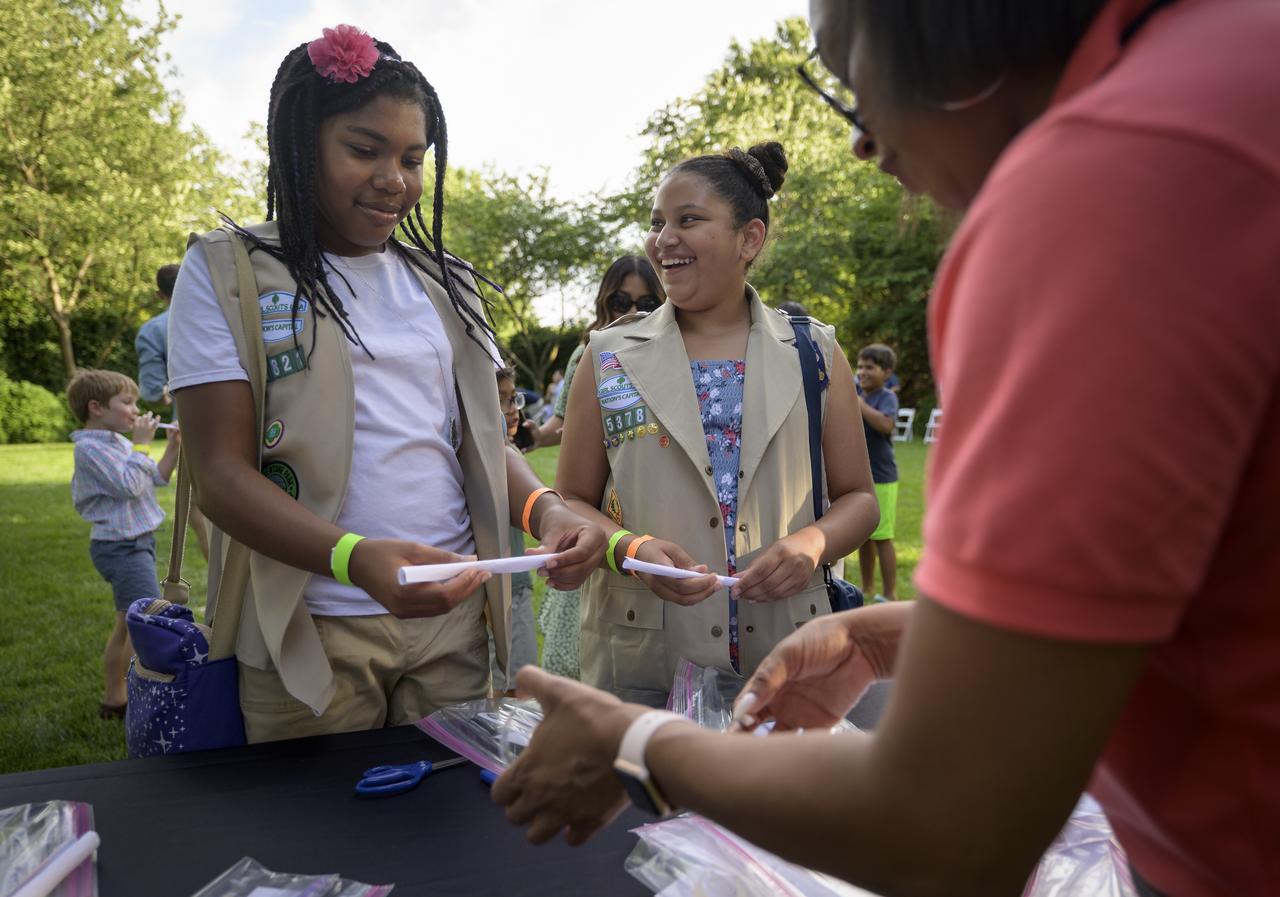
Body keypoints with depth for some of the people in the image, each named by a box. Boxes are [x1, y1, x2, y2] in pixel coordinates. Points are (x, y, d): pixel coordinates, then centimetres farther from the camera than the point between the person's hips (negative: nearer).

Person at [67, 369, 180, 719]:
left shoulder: (118, 442, 11)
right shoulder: (90, 448, -16)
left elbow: (154, 480, 17)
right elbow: (130, 485, -24)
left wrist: (173, 446, 6)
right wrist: (141, 444, -17)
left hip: (137, 544, 10)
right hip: (121, 547, -10)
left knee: (128, 625, 17)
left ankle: (114, 699, 28)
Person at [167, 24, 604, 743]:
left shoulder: (443, 282, 11)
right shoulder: (227, 272, -2)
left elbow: (484, 439, 12)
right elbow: (223, 473, -10)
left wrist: (545, 508, -10)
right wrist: (355, 558, -28)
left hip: (455, 620, 4)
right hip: (311, 632, -3)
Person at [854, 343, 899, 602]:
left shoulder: (887, 397, -11)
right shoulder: (853, 392, 6)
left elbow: (886, 424, -30)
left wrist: (858, 404, -25)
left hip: (880, 478, -6)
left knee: (882, 538, -1)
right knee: (863, 536, 16)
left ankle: (890, 595, 9)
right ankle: (868, 589, 29)